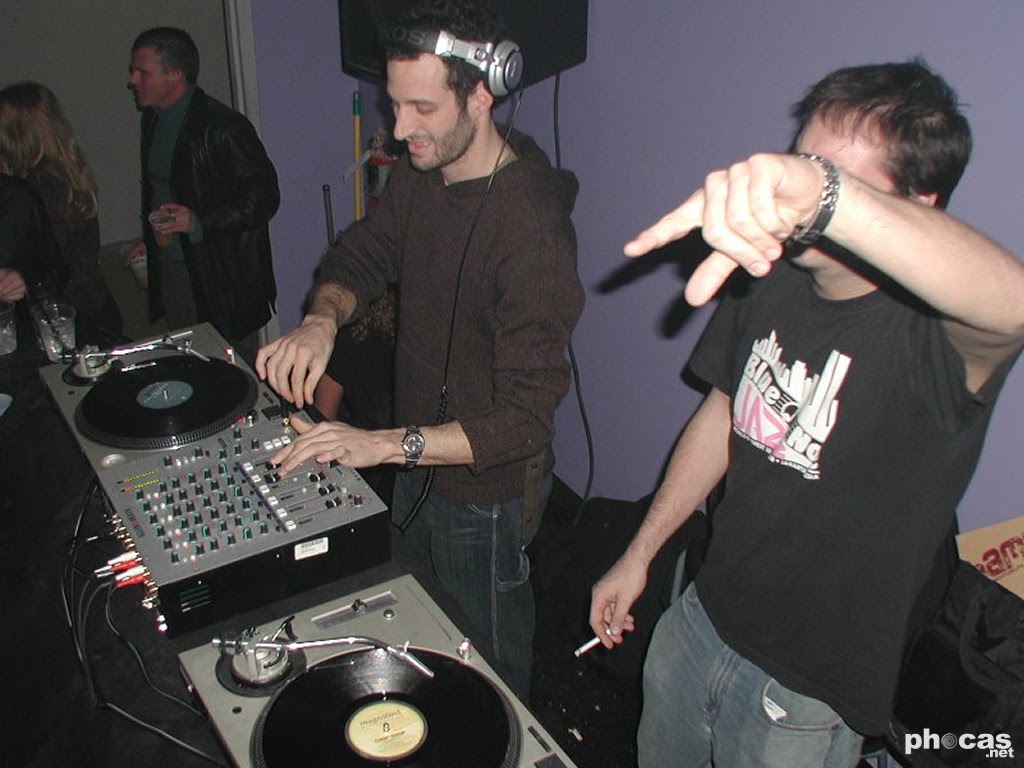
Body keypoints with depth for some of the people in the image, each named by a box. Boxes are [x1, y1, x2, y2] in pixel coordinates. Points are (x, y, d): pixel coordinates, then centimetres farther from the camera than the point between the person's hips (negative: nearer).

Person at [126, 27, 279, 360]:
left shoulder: (223, 127, -18)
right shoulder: (153, 119, 10)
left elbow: (264, 197, -19)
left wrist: (200, 223, -26)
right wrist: (150, 241, 16)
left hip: (220, 279, -8)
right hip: (169, 268, 8)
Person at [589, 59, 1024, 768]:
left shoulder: (928, 331, -26)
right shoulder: (770, 279, -6)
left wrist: (827, 194, -65)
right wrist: (639, 554, 11)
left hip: (811, 690, -5)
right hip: (702, 620, 6)